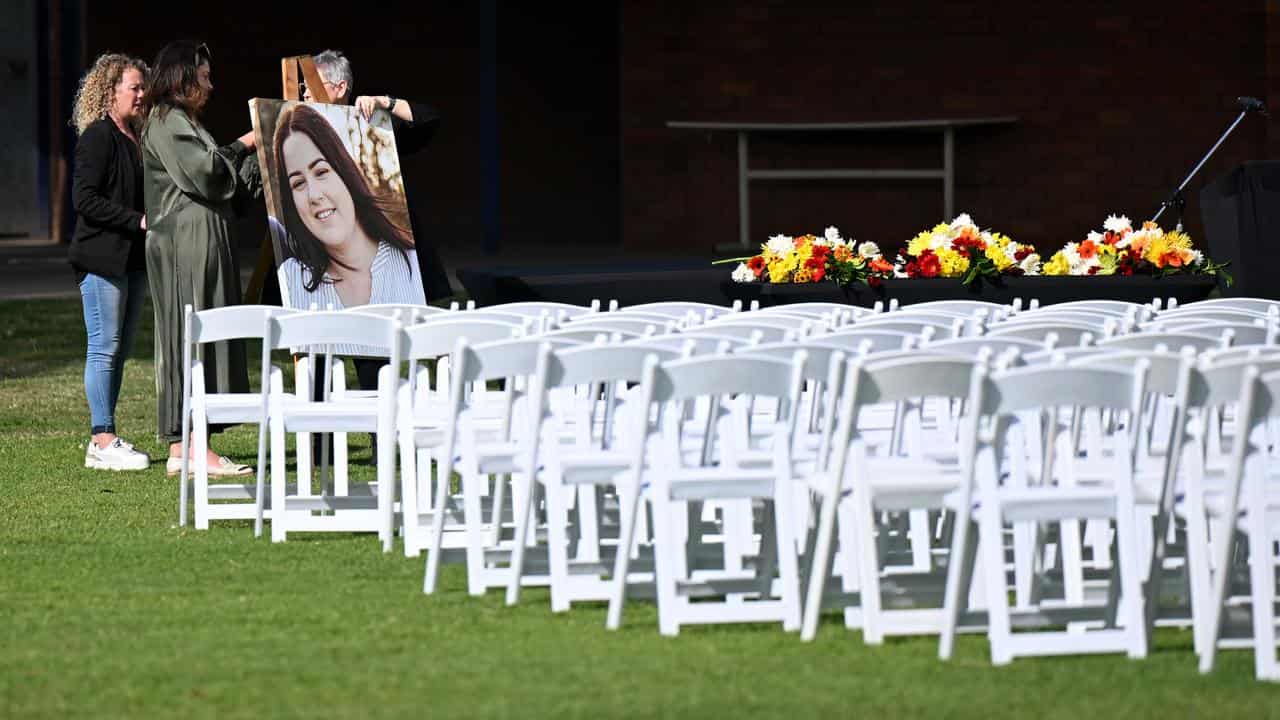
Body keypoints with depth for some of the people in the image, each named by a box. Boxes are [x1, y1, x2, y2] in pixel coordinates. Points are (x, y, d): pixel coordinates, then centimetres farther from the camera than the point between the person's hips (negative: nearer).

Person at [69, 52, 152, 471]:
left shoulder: (136, 138, 15)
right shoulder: (97, 137, -11)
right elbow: (85, 199, -17)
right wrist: (138, 220, -19)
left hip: (133, 258, 9)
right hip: (103, 257, -9)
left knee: (120, 349, 9)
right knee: (105, 347, -7)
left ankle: (105, 438, 14)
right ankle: (102, 444, -5)